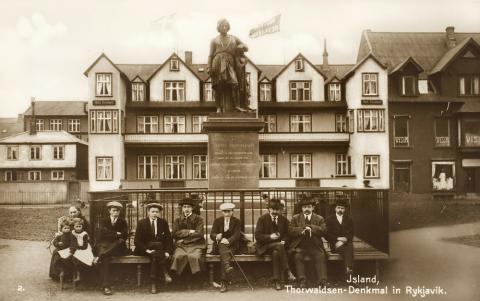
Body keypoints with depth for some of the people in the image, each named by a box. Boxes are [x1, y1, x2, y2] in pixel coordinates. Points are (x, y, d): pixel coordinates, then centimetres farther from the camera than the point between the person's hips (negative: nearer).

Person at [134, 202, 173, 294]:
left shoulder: (163, 222, 7)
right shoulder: (141, 223, 2)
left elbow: (169, 238, 1)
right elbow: (137, 240, -5)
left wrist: (167, 251, -17)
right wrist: (147, 250, -20)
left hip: (160, 248, 1)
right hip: (145, 249, -1)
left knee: (154, 256, -32)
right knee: (154, 254, -34)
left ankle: (153, 283, -30)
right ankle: (165, 273, -32)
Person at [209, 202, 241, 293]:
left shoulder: (236, 221, 8)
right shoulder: (217, 221, 11)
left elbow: (236, 235, -6)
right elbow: (212, 234, 0)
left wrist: (228, 240, -25)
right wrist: (217, 237, -25)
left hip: (232, 245, -1)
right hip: (219, 246, 2)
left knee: (223, 256, -31)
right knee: (222, 244, -34)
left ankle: (224, 283, -38)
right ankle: (227, 266, -58)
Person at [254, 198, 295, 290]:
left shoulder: (284, 219, 10)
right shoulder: (262, 219, 0)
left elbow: (287, 234, 13)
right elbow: (257, 236, -7)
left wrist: (283, 241, -9)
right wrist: (270, 237, -22)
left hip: (279, 245, 3)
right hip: (265, 246, -3)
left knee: (276, 252, -34)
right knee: (279, 246, -34)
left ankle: (277, 281, -29)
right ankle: (287, 271, -29)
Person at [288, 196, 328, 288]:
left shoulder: (319, 218, 13)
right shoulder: (295, 218, 13)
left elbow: (324, 231, -3)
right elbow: (290, 230, -1)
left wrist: (311, 228, -17)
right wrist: (302, 230, -17)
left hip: (315, 246, 0)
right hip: (299, 246, 0)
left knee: (321, 256, -28)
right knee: (297, 256, -29)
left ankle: (322, 280, -27)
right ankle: (302, 280, -28)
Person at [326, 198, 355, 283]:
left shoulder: (349, 220, 20)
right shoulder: (329, 219, 12)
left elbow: (351, 234, 10)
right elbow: (327, 235, 3)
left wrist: (345, 239, -11)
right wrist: (337, 239, -11)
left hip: (347, 243, 2)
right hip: (335, 245, -1)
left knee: (350, 247, -33)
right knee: (344, 249, -34)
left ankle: (348, 271, -46)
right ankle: (348, 271, -41)